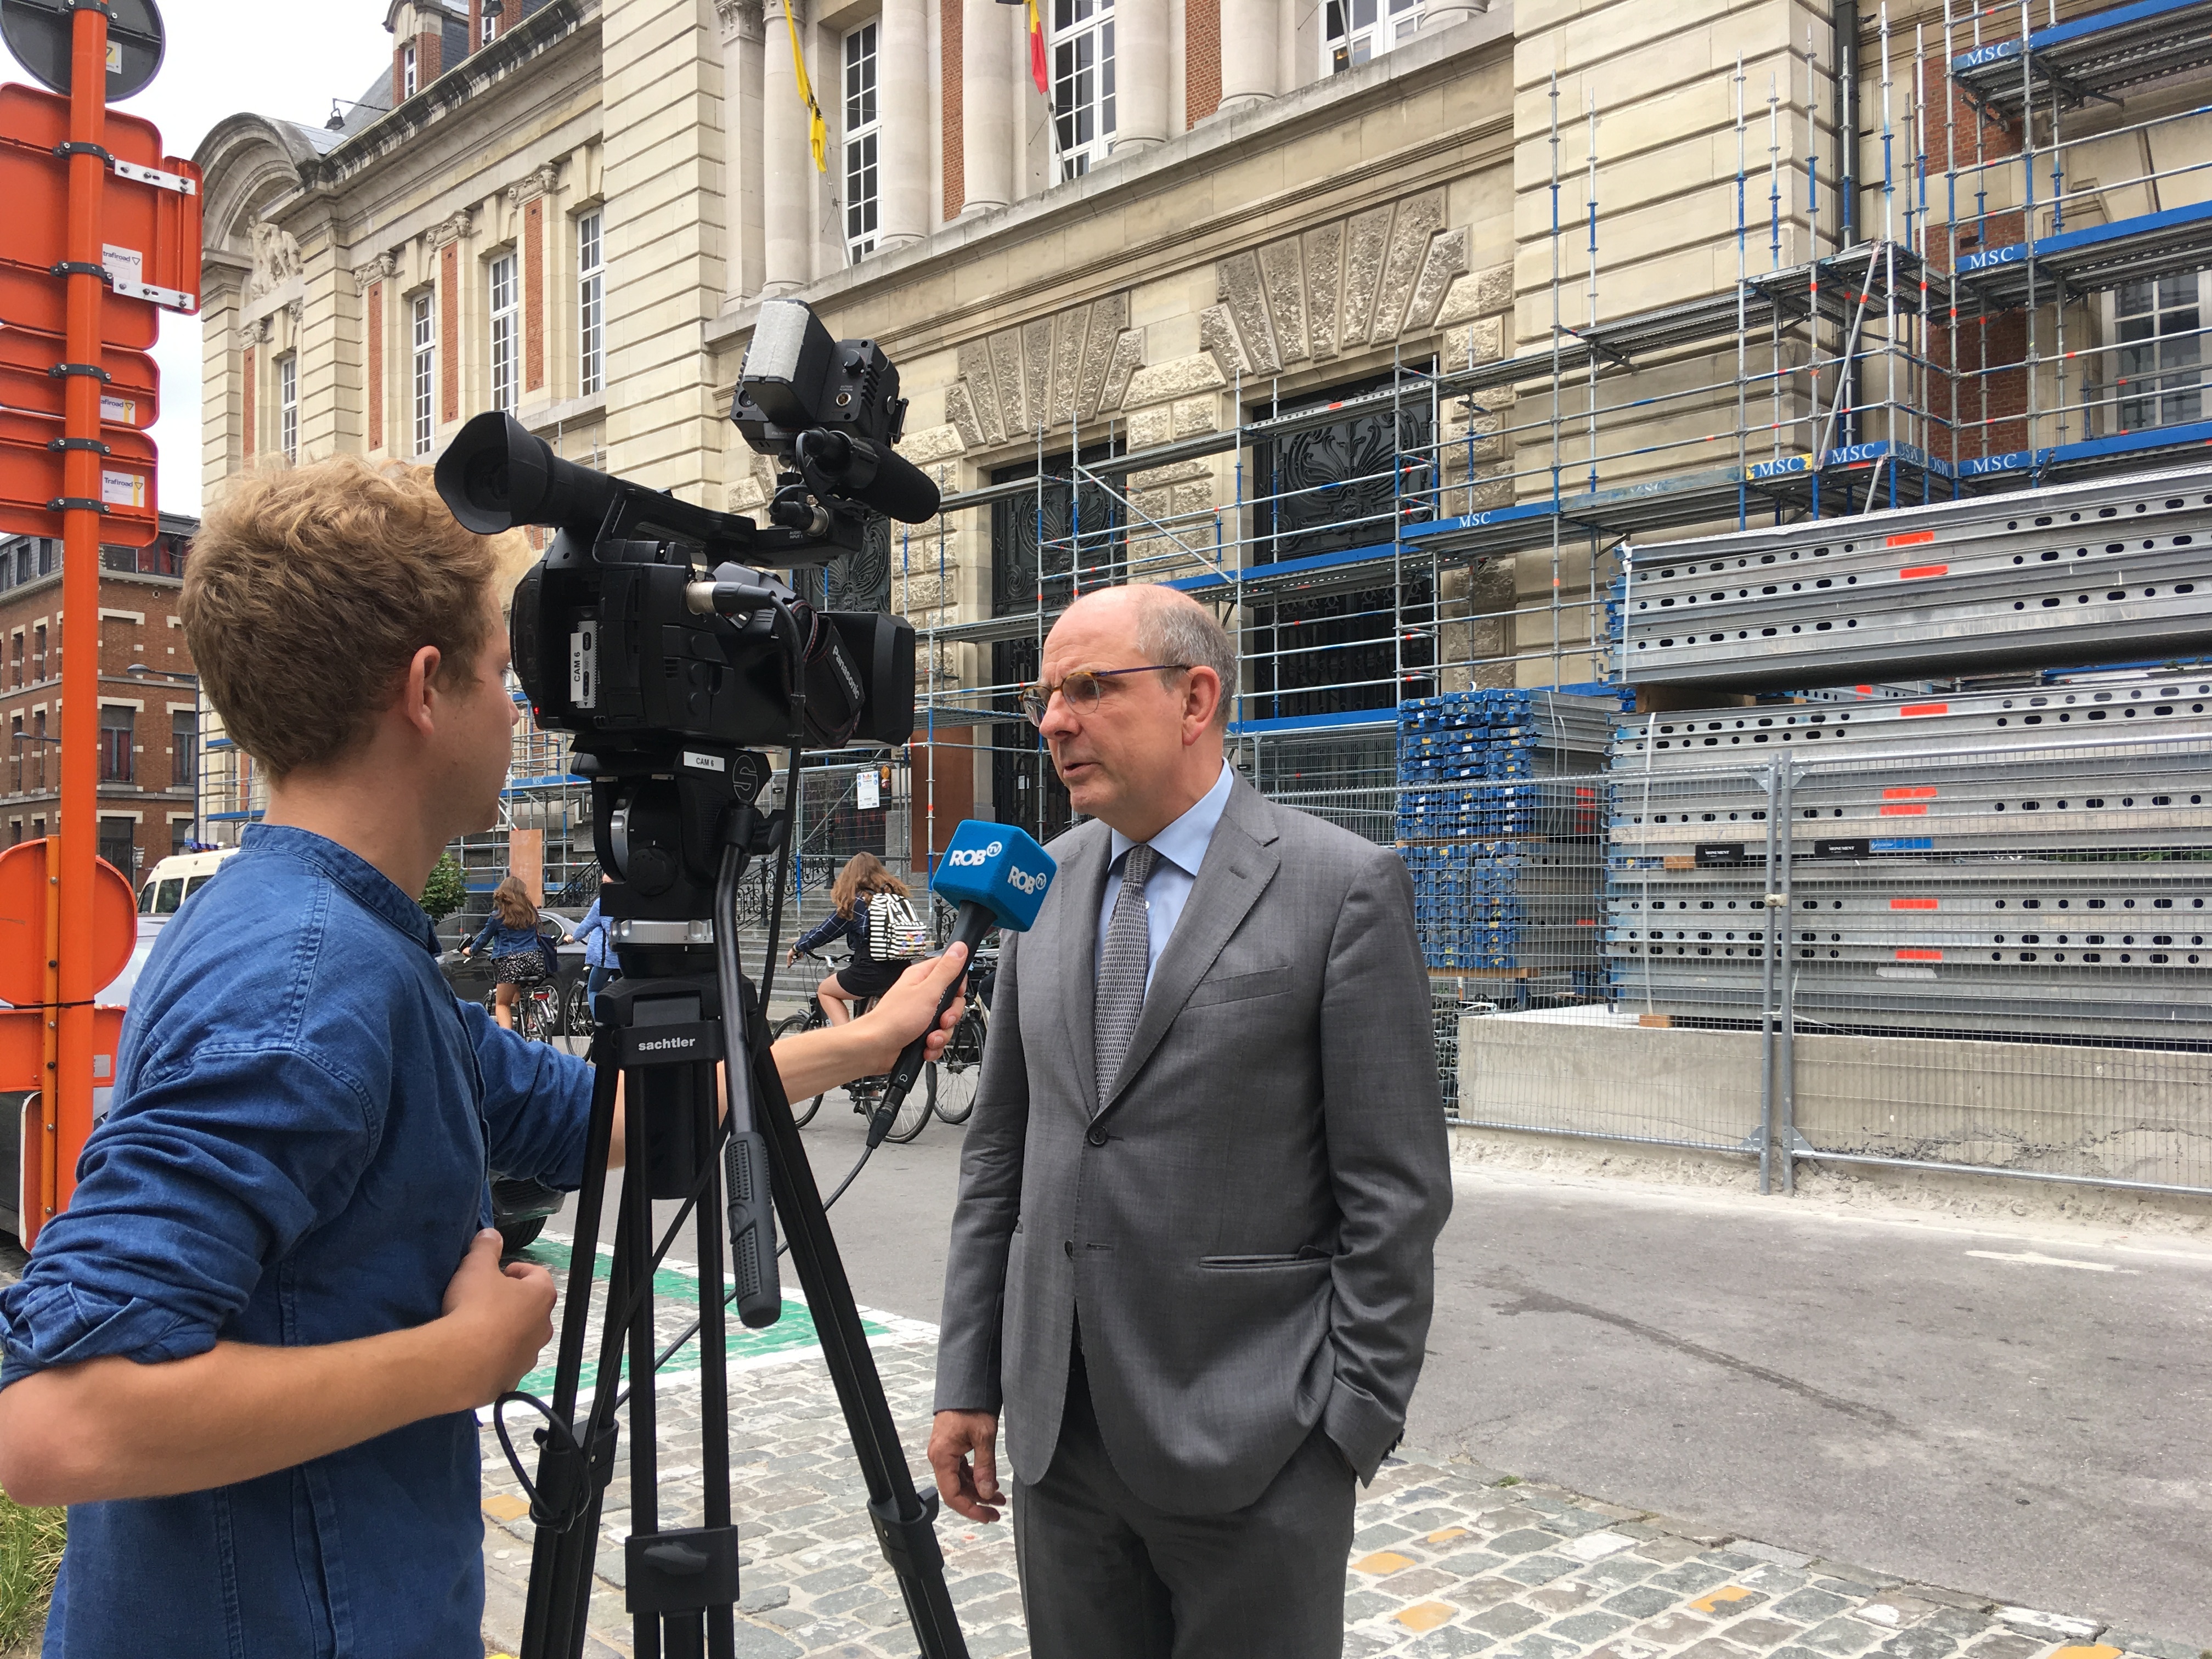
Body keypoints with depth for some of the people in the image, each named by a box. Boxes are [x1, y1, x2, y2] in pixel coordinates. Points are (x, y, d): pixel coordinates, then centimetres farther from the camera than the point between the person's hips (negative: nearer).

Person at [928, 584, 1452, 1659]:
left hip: (1249, 1439, -5)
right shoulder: (1046, 885, 7)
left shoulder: (1344, 886, -10)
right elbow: (999, 1149, 10)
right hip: (1058, 1430, 5)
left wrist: (1355, 1424, -10)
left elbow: (1395, 1191, -9)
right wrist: (969, 1380, 8)